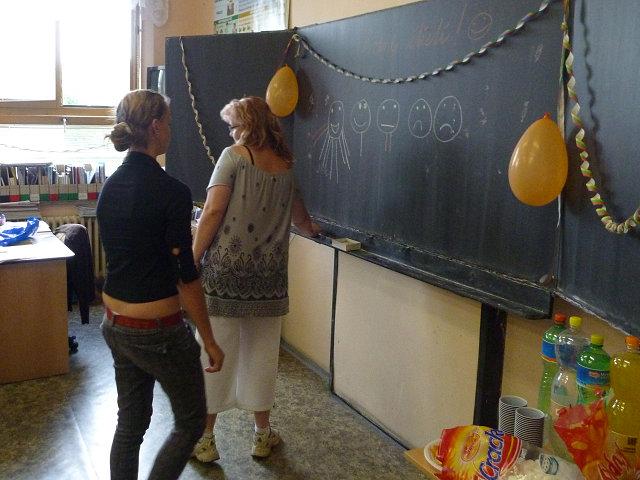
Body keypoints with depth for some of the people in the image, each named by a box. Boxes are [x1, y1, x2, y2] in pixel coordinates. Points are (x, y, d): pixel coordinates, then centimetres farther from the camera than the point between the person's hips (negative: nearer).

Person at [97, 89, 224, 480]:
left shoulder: (111, 187, 3)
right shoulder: (172, 192, -20)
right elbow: (186, 276, -18)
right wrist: (209, 340, -9)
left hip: (115, 325, 7)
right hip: (157, 331, -7)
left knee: (130, 424, 20)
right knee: (191, 423, 14)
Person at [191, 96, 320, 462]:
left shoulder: (234, 156, -3)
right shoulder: (286, 166, 11)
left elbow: (213, 212, -12)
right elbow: (300, 218, 25)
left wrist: (193, 259, -7)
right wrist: (313, 230, 47)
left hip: (225, 270, -4)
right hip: (268, 274, 4)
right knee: (262, 354, 14)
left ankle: (205, 439, 19)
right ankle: (263, 434, 27)